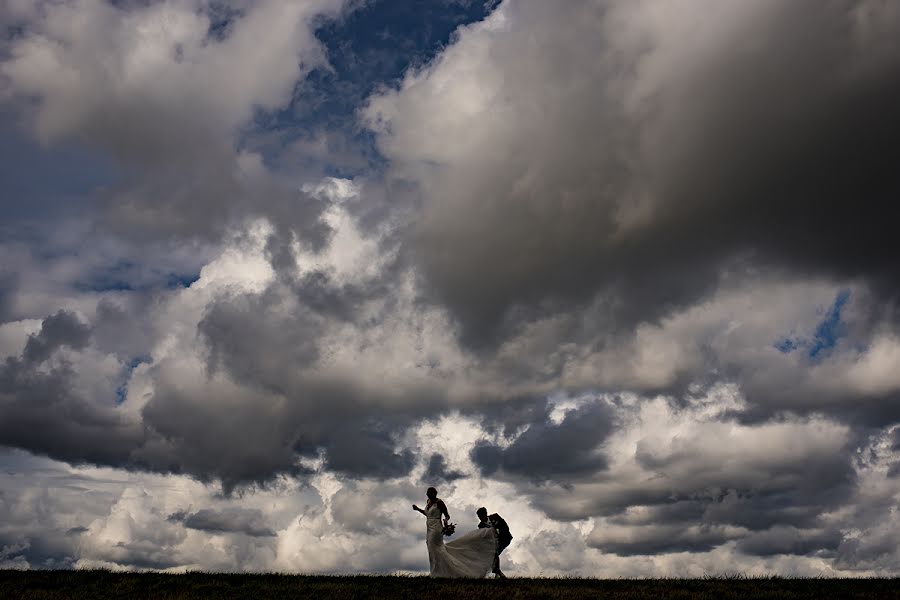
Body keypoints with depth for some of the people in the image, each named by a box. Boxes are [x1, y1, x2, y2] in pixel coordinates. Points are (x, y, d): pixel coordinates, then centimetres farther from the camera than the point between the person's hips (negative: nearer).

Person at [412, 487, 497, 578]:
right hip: (429, 529, 8)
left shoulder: (439, 502, -10)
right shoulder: (429, 501, 13)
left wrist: (446, 520, -29)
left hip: (436, 529, -8)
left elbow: (447, 515, -8)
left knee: (436, 551, -8)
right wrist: (418, 509, 23)